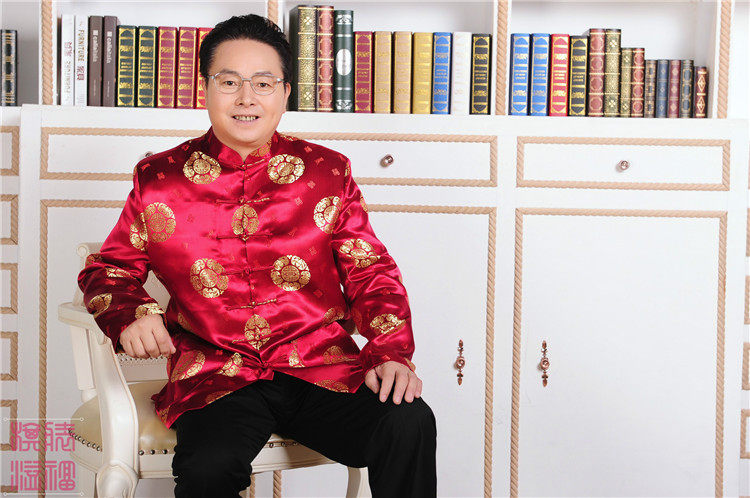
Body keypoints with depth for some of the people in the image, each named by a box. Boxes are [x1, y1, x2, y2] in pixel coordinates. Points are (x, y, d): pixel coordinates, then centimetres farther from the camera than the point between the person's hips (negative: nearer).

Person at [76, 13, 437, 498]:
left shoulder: (328, 172, 10)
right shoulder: (159, 179, 8)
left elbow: (370, 272, 13)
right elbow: (108, 269, 16)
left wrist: (391, 352, -5)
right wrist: (131, 315, -8)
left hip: (323, 370, 1)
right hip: (215, 379, -1)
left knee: (409, 426, -26)